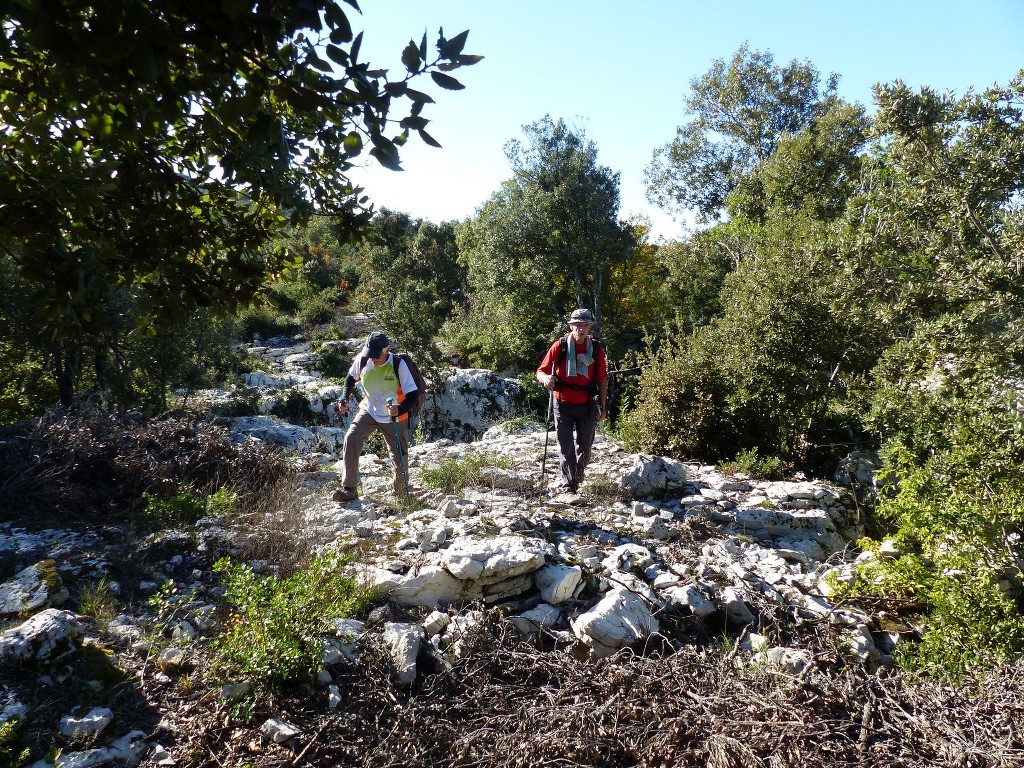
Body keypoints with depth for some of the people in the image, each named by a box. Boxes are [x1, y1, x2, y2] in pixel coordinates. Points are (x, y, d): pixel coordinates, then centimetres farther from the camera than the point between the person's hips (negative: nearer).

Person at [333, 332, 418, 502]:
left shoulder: (398, 365, -23)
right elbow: (351, 378, 9)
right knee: (351, 439, -20)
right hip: (369, 411, 3)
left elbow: (412, 395, -22)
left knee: (400, 457, 0)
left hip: (395, 418, -3)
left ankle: (401, 494, 27)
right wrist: (345, 398, -8)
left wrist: (399, 410, -41)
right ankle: (349, 489, -14)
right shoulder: (362, 360, -13)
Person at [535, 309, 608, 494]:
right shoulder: (560, 346, -7)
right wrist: (546, 378, -28)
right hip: (563, 404, -2)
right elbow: (540, 371, -4)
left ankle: (578, 470, 44)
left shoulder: (596, 348, -1)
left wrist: (603, 406, 6)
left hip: (587, 405, 2)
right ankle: (568, 484, 10)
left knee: (585, 446, 15)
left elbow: (602, 379, 6)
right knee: (565, 446, -1)